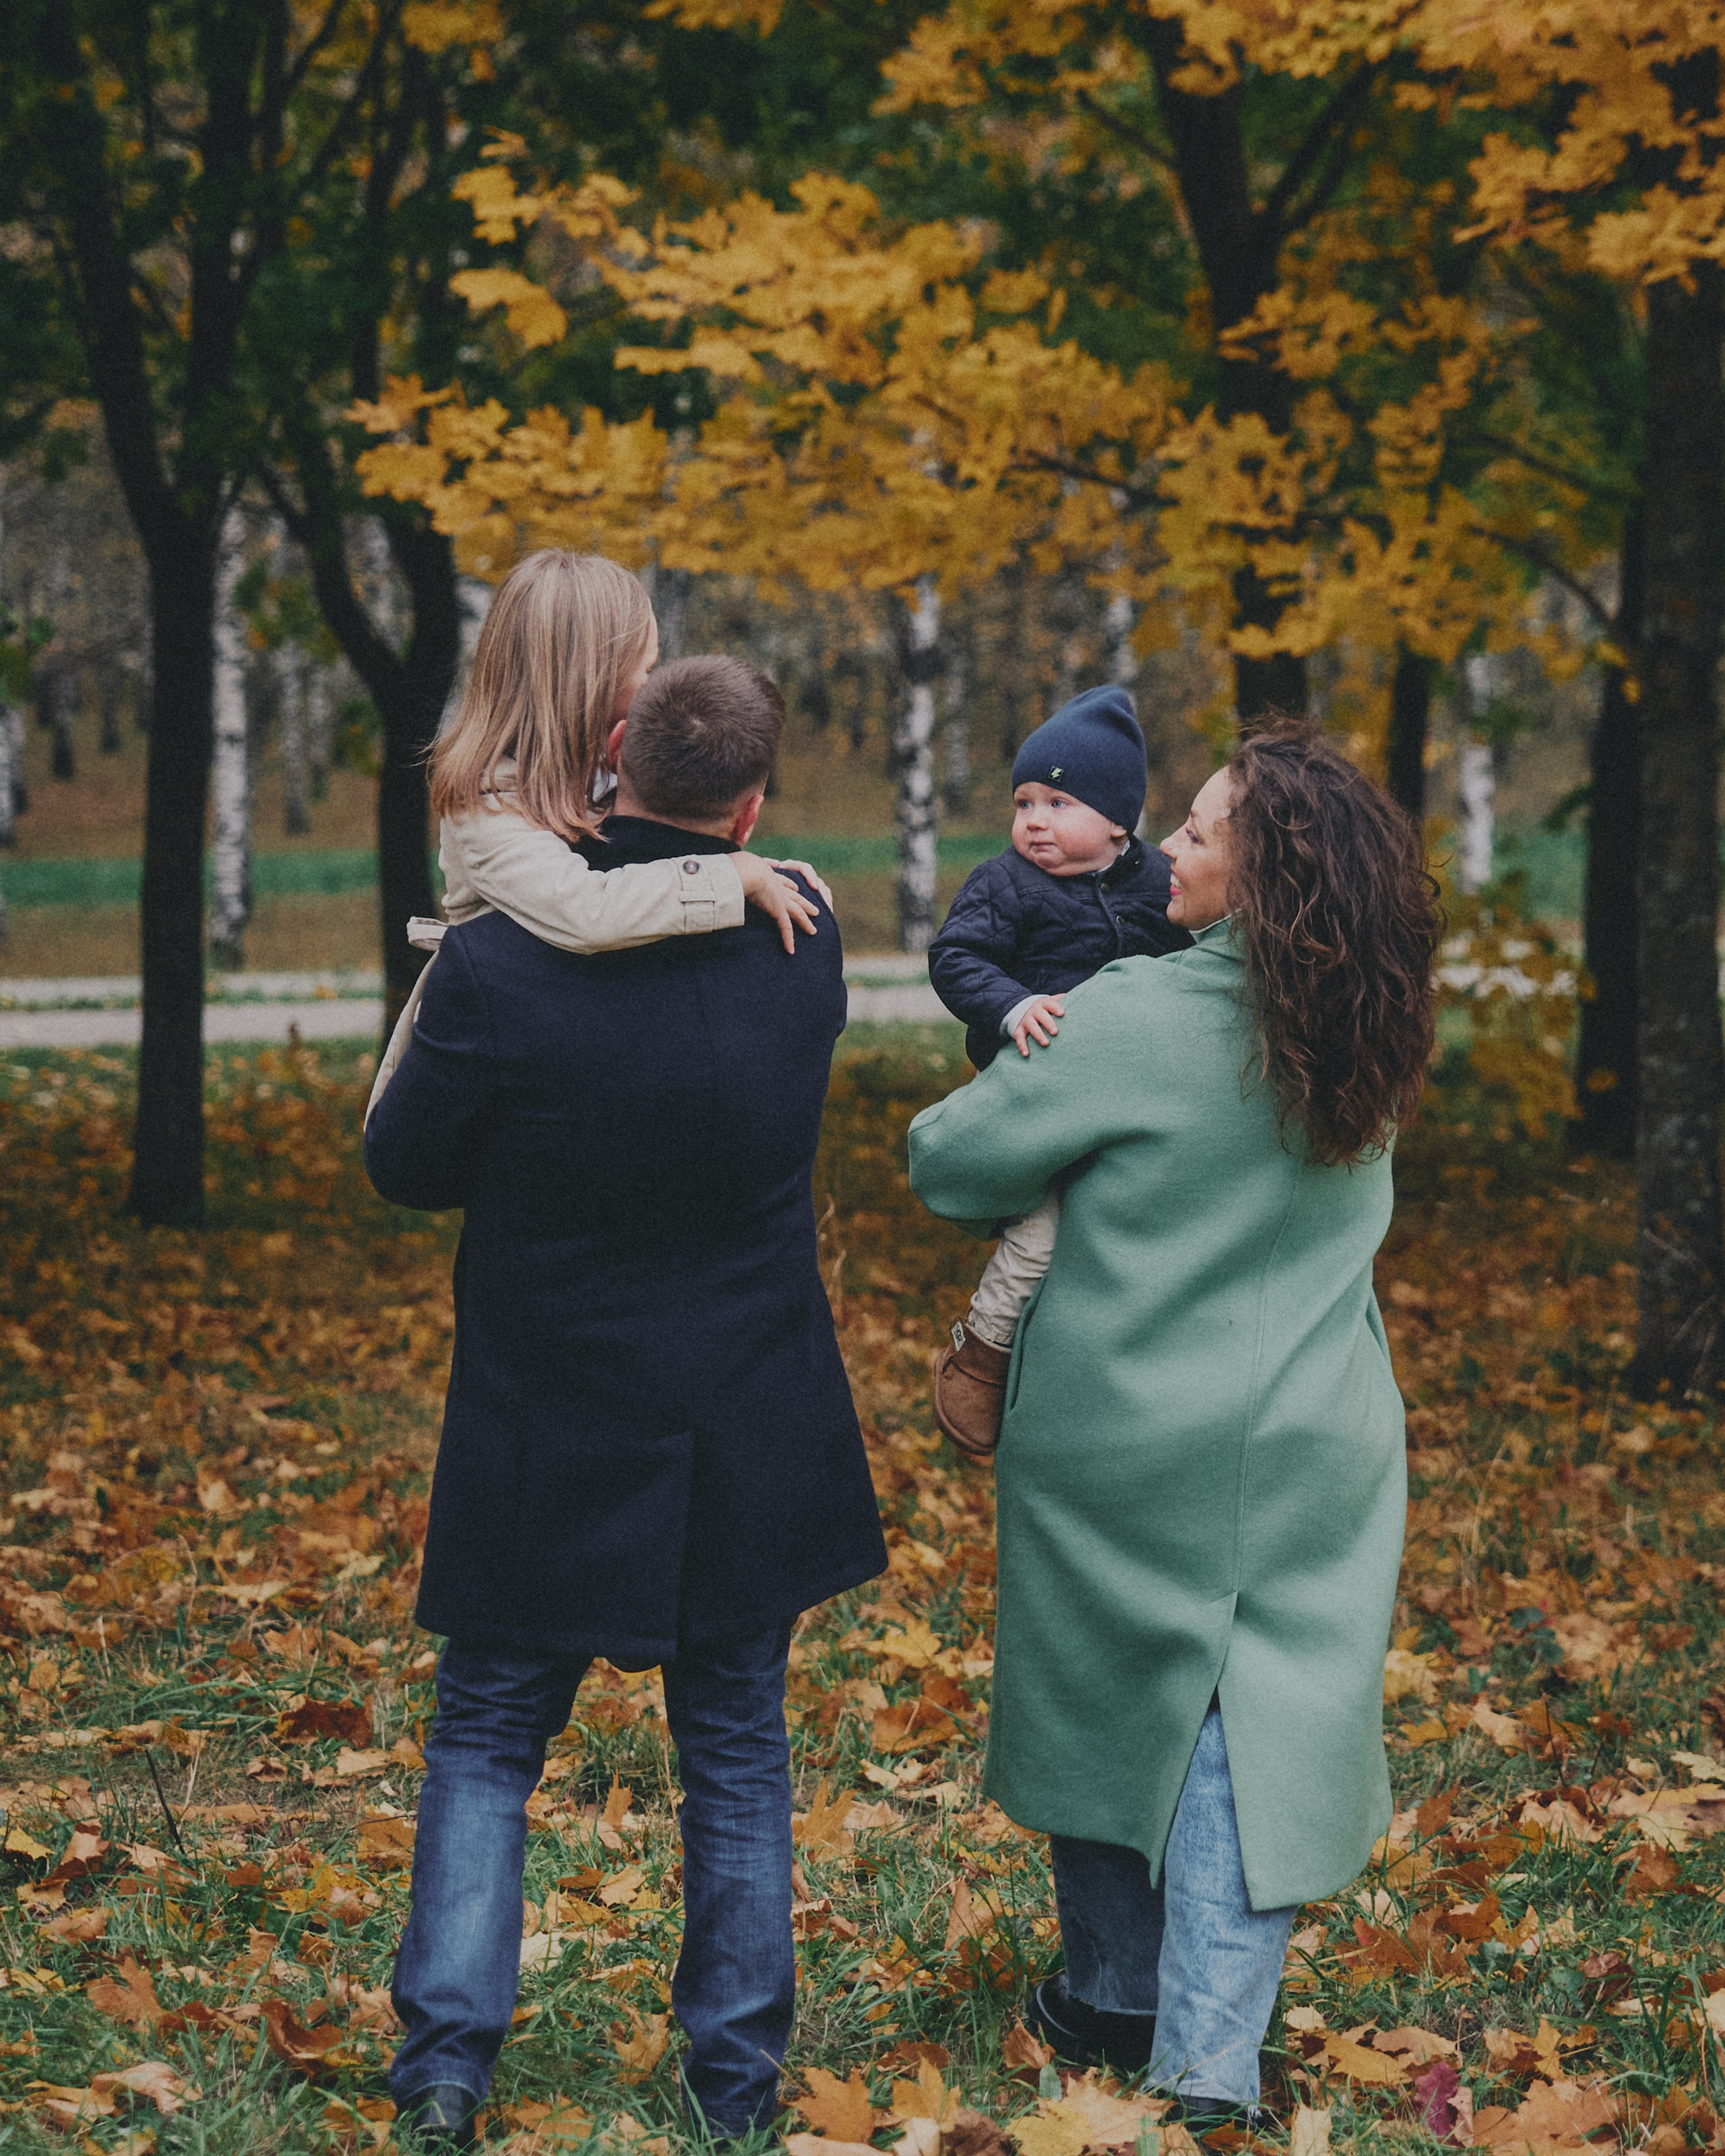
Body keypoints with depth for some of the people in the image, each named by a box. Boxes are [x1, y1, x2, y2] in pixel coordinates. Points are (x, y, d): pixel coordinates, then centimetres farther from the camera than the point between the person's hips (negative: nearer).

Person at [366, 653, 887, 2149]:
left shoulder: (500, 971, -20)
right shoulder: (802, 953, -11)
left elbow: (404, 1167, -6)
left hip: (548, 1443, -2)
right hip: (749, 1447, 2)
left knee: (488, 1740, 15)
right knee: (737, 1751, 16)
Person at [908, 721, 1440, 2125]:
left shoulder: (1134, 1023, -18)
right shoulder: (1368, 1040, 0)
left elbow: (952, 1165, -9)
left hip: (1127, 1445, -3)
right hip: (1307, 1455, 4)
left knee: (1110, 1696, 15)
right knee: (1255, 1725, 6)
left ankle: (1113, 2002, 30)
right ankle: (1209, 2058, 0)